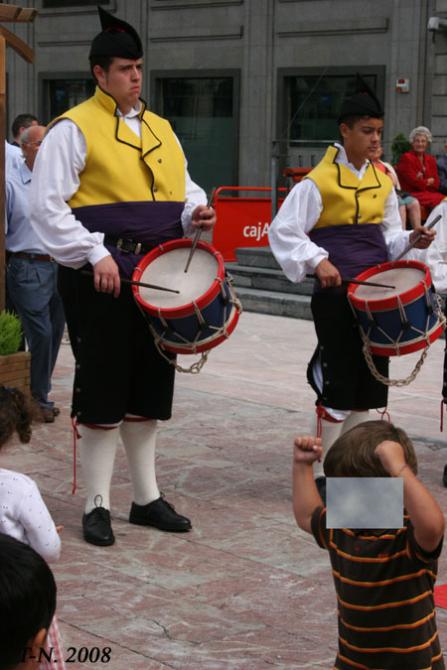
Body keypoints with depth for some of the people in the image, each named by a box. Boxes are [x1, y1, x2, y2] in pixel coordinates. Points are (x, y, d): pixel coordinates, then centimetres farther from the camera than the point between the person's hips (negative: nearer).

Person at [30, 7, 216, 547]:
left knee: (149, 386, 12)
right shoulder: (74, 129, -5)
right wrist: (95, 254, -19)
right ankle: (96, 505, 9)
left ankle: (147, 498, 23)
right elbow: (48, 207, -10)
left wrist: (194, 212, -2)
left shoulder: (160, 129, 15)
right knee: (102, 388, -2)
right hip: (100, 279, -6)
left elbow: (183, 188, 22)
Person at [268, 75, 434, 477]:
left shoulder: (383, 179, 10)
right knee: (339, 381, -4)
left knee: (371, 377, 10)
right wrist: (317, 261, -21)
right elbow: (283, 230, -9)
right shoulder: (319, 181, -8)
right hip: (337, 291, -6)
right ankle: (325, 470, 7)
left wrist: (410, 241, -3)